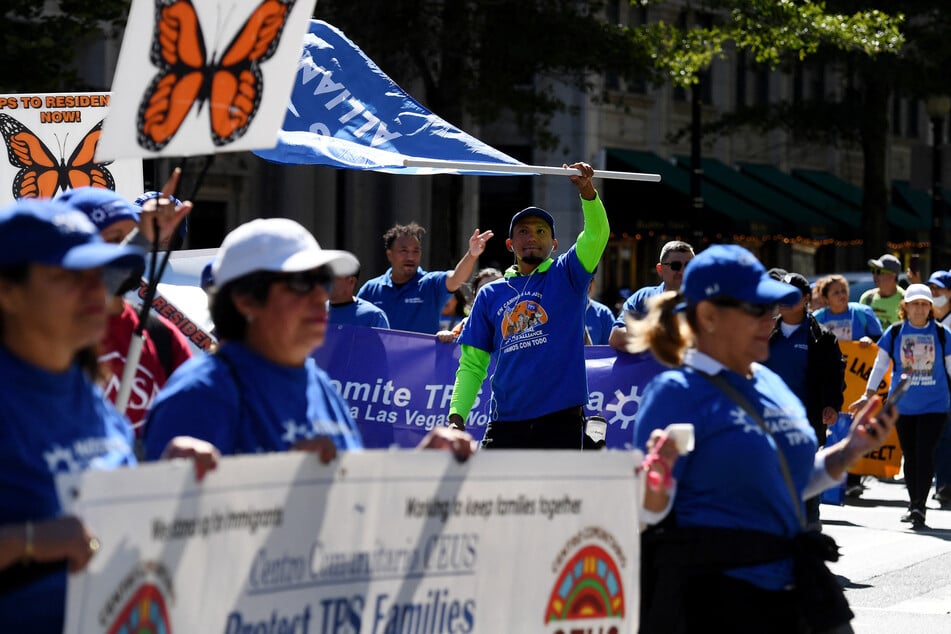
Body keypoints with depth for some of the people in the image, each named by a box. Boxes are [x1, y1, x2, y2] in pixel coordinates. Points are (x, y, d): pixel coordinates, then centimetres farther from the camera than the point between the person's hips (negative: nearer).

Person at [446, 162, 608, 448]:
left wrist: (586, 189, -27)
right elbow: (472, 363, 12)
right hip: (505, 422, 2)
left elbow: (596, 233, -11)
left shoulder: (566, 276, 7)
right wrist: (456, 416, 0)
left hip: (559, 421, -2)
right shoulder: (490, 295, 13)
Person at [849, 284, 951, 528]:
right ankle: (913, 504, 19)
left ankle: (919, 507, -10)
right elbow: (880, 365, 8)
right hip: (903, 405, 2)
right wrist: (868, 395, 5)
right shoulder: (895, 332, 3)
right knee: (909, 455, 7)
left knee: (924, 453, -11)